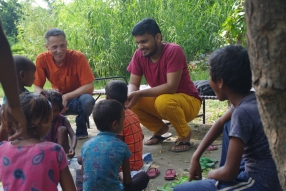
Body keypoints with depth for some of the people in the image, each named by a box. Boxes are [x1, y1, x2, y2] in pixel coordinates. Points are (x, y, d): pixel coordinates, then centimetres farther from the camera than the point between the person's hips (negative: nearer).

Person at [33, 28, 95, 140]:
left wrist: (66, 97, -29)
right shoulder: (42, 59, -13)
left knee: (87, 100, -35)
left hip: (76, 100, -2)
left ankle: (81, 130, -3)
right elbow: (37, 87, -7)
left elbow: (89, 87, -21)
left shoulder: (78, 57, -21)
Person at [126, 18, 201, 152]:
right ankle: (160, 129, 9)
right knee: (132, 103, -15)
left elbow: (171, 87, -31)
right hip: (160, 100, 6)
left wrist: (140, 94, -35)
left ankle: (184, 134, -7)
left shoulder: (173, 51, -25)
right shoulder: (139, 55, -7)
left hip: (188, 101, -6)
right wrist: (130, 95, -30)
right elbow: (133, 84, -6)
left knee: (164, 101, -37)